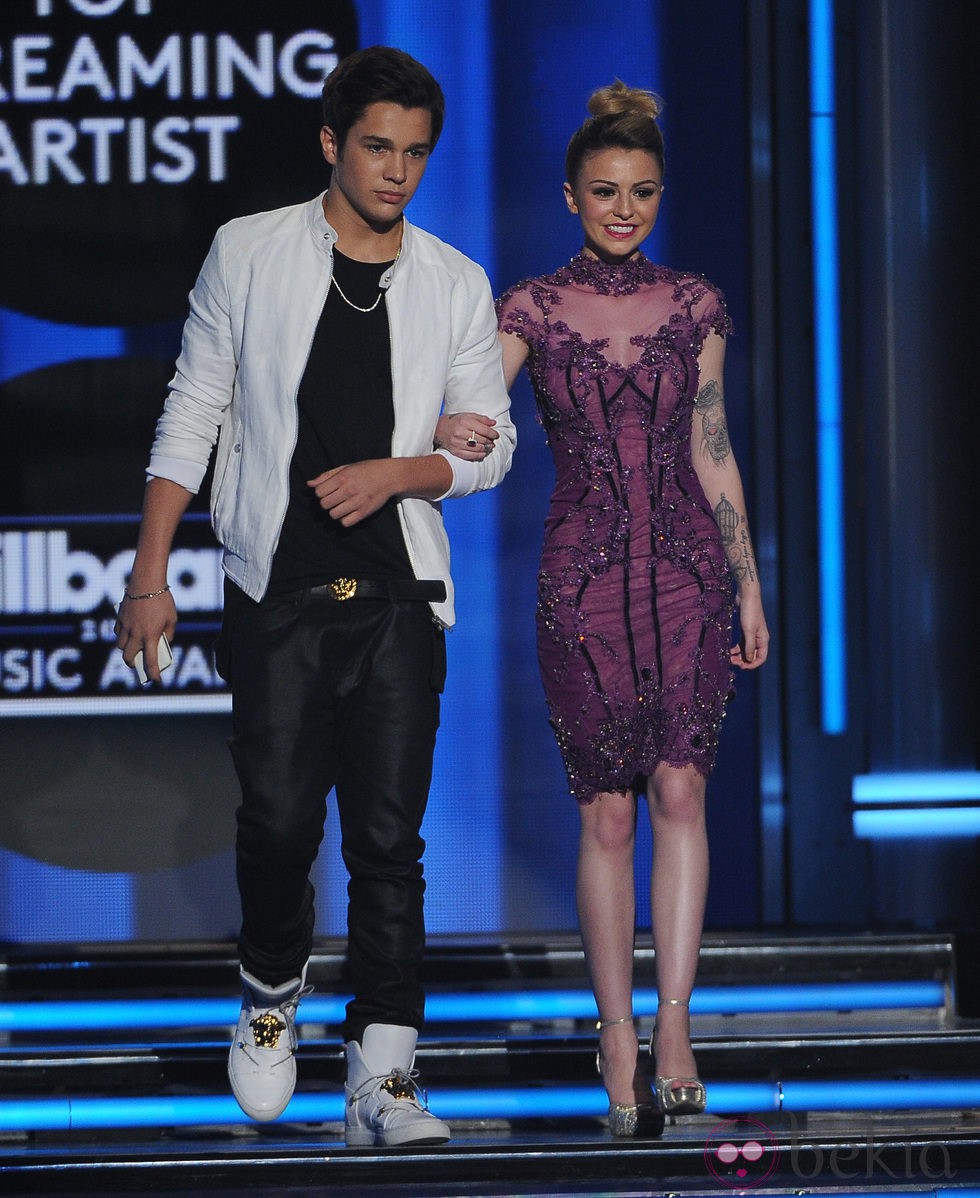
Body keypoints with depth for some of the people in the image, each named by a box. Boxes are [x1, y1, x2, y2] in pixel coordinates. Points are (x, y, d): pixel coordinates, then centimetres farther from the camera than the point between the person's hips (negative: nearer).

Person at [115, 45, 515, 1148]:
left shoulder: (456, 286, 7)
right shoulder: (248, 253, 3)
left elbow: (489, 448, 11)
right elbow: (191, 417, 5)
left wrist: (398, 471, -10)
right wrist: (149, 579, 0)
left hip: (397, 599, 1)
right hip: (276, 591, -1)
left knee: (389, 838, -4)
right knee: (278, 819, -6)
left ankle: (381, 1077, -4)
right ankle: (272, 993, 23)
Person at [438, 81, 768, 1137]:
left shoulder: (694, 308, 7)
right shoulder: (530, 309, 1)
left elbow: (711, 453, 11)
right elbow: (465, 424, -7)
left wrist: (750, 584, 9)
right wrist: (447, 434, -31)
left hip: (686, 571, 1)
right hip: (582, 576, -1)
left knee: (680, 787, -13)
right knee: (607, 811, 0)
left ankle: (673, 1023, -15)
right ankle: (618, 1040, 7)